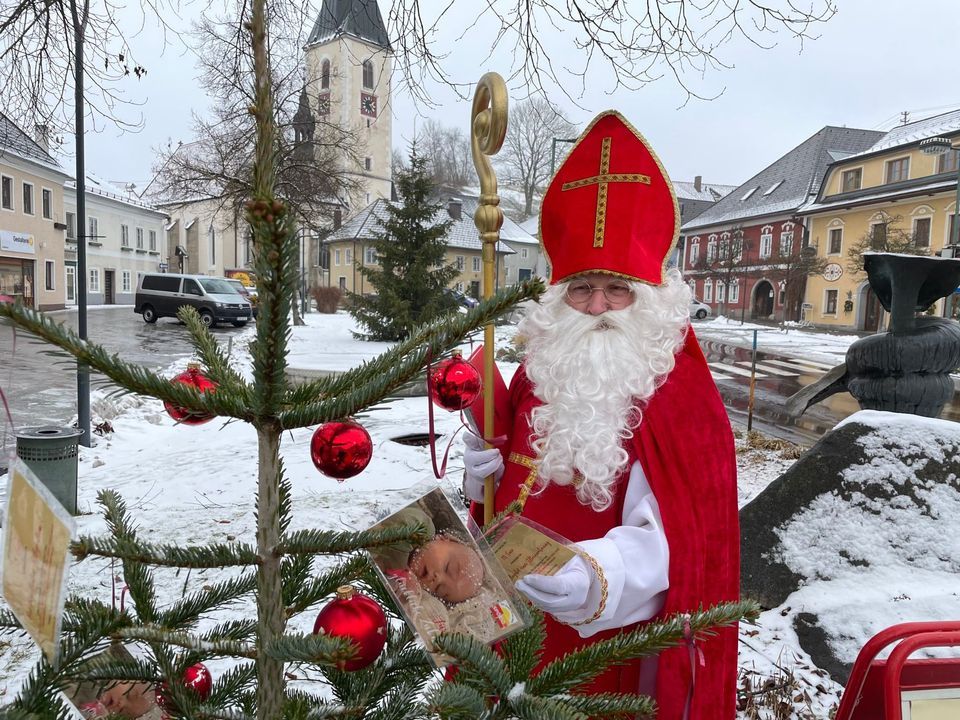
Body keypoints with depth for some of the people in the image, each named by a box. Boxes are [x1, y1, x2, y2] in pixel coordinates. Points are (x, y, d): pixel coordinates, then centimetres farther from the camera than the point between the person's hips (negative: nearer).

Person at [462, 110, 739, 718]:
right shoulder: (538, 373, 0)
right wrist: (486, 478, -6)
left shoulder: (679, 396, -17)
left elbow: (666, 538, -26)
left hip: (617, 643, -5)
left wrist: (596, 579, -44)